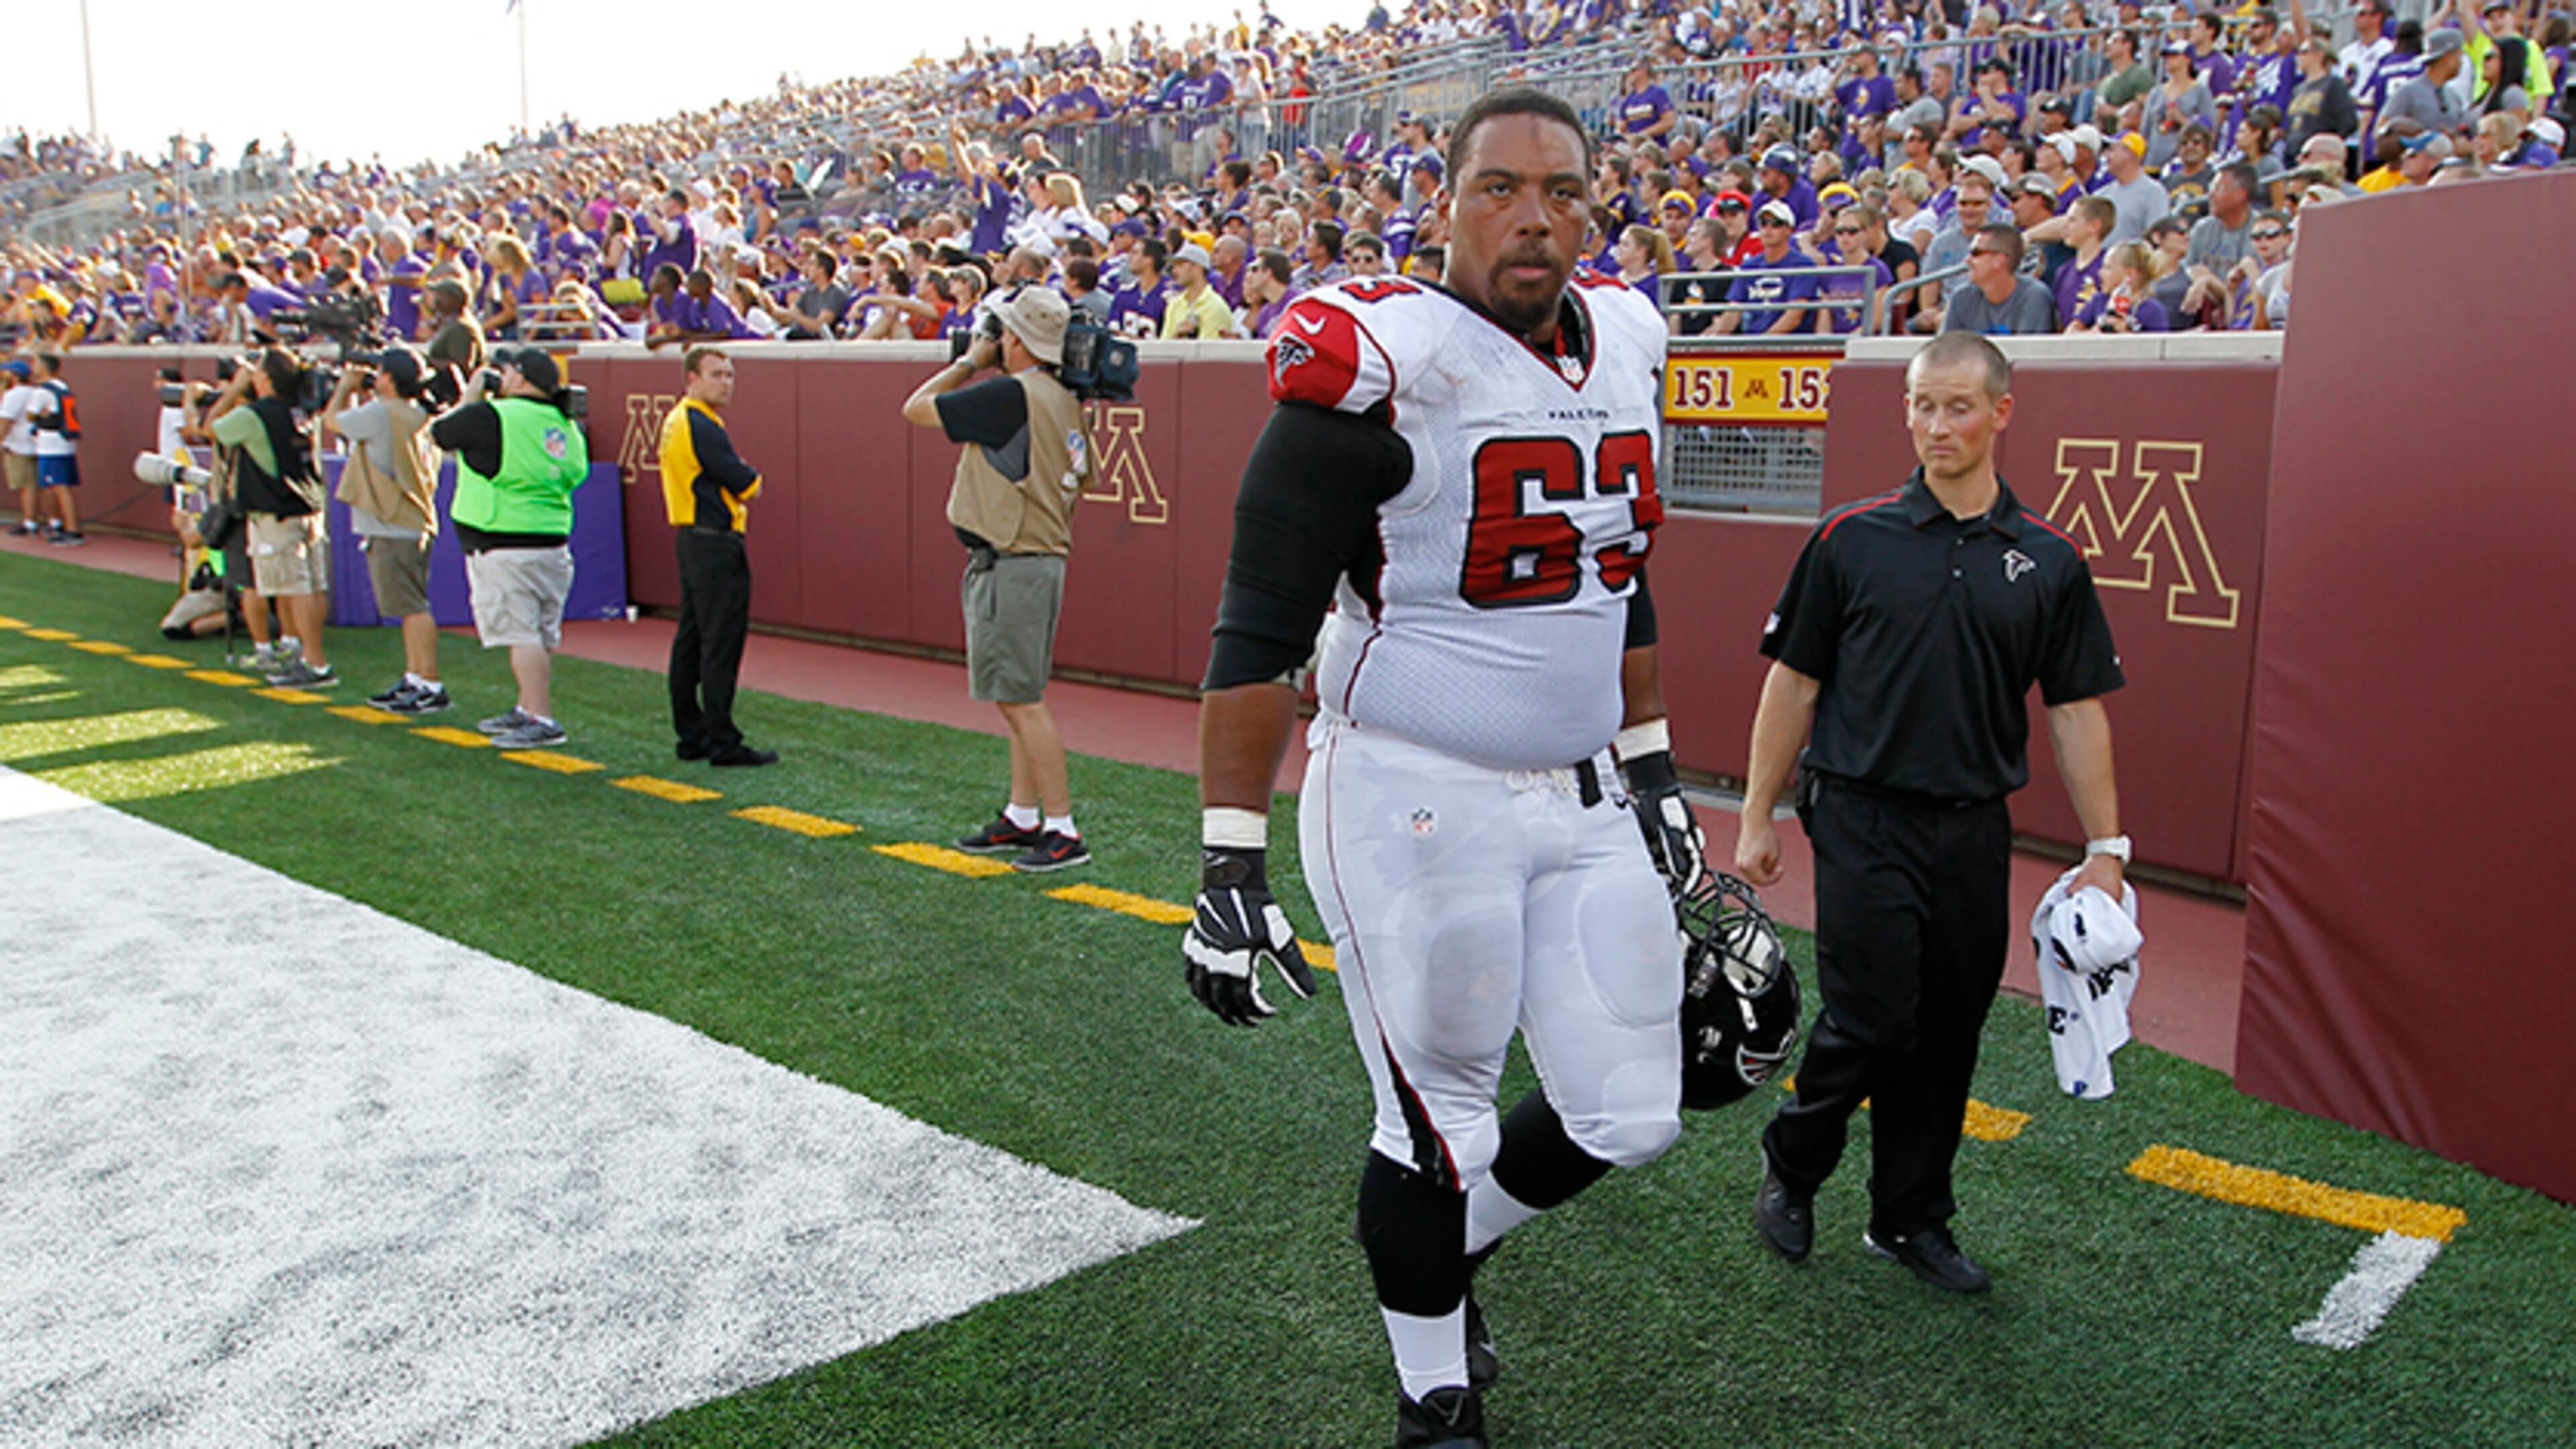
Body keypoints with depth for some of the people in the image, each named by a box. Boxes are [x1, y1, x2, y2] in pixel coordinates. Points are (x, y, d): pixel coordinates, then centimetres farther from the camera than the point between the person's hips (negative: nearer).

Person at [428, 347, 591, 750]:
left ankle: (542, 721, -9)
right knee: (541, 636, 15)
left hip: (505, 549, -8)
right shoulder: (566, 426, 8)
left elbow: (436, 434, 2)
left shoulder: (490, 416, -12)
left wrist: (470, 396, 16)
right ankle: (528, 709, 28)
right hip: (553, 544, 8)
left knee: (521, 635, -7)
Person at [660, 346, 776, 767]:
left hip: (690, 539, 11)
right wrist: (751, 479, 5)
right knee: (721, 645, -8)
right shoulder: (701, 425, -16)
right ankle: (723, 743, -5)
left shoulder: (677, 420, 16)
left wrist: (736, 481, 0)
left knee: (691, 640, 13)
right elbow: (746, 485, -15)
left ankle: (691, 736, 20)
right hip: (716, 544, -11)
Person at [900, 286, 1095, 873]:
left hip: (1013, 568, -10)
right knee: (1017, 698, 17)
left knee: (1020, 699, -8)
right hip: (1042, 559, 10)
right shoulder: (1063, 401, 11)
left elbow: (917, 408, -7)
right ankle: (1022, 817, 25)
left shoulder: (1011, 394, -16)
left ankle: (1063, 830, -6)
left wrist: (970, 361, 4)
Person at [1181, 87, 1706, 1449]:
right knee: (1441, 1120, 8)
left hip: (1581, 802, 7)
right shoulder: (1378, 371, -17)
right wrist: (1229, 861, -20)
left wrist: (1653, 770, 20)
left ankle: (1444, 1252, 41)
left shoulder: (1619, 345, 6)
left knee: (1627, 1115, 12)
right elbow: (1259, 633, -17)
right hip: (1414, 807, -7)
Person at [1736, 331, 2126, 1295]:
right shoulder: (1852, 540, -1)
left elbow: (2076, 712, 7)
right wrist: (1756, 819, 1)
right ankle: (1790, 1169, 20)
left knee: (1949, 1034, 10)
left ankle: (1911, 1221, 27)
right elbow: (1793, 685, 2)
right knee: (1869, 1023, -7)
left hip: (1977, 834, 3)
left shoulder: (2050, 563, 5)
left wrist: (2105, 847, 3)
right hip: (1863, 824, -3)